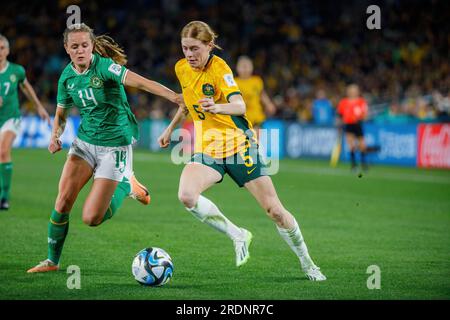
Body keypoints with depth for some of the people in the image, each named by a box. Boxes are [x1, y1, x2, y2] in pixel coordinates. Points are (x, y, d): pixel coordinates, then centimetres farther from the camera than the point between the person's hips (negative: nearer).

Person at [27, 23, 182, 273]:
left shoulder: (104, 66, -18)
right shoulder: (67, 76, 1)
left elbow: (139, 82, -33)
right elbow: (61, 114, 15)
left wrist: (174, 96, -48)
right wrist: (56, 135, -7)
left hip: (115, 145, -5)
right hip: (85, 142, 5)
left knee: (92, 219, -9)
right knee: (63, 199, -12)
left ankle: (126, 186, 20)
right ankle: (52, 260, 7)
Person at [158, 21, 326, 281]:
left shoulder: (219, 68, -17)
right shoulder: (181, 68, 2)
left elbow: (239, 105, -34)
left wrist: (218, 107, -54)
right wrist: (171, 128, 28)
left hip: (238, 145, -4)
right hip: (207, 149, 5)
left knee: (275, 210, -5)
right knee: (187, 196, -27)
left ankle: (308, 264, 17)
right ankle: (237, 235, -6)